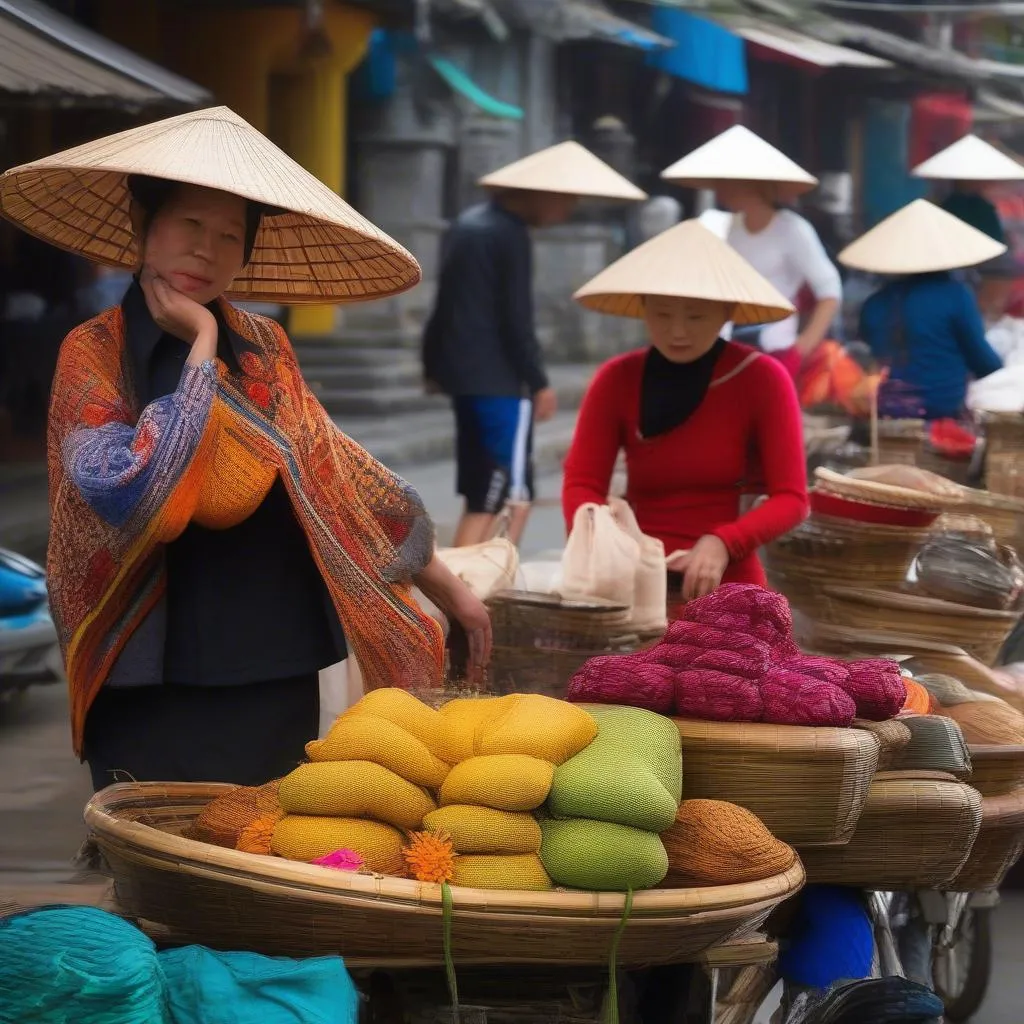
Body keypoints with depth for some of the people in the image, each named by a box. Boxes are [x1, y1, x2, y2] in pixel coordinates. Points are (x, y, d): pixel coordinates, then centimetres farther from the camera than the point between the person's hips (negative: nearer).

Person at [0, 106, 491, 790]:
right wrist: (201, 349, -13)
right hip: (153, 701, -5)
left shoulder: (265, 349, 9)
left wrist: (446, 586, 22)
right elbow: (135, 496, -22)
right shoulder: (94, 354, -6)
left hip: (280, 686, 5)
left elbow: (334, 473, 19)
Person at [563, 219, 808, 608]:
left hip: (728, 588, -2)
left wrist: (721, 543, -22)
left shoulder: (762, 379, -4)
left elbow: (791, 498, -6)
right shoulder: (617, 380, 3)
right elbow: (581, 484, -1)